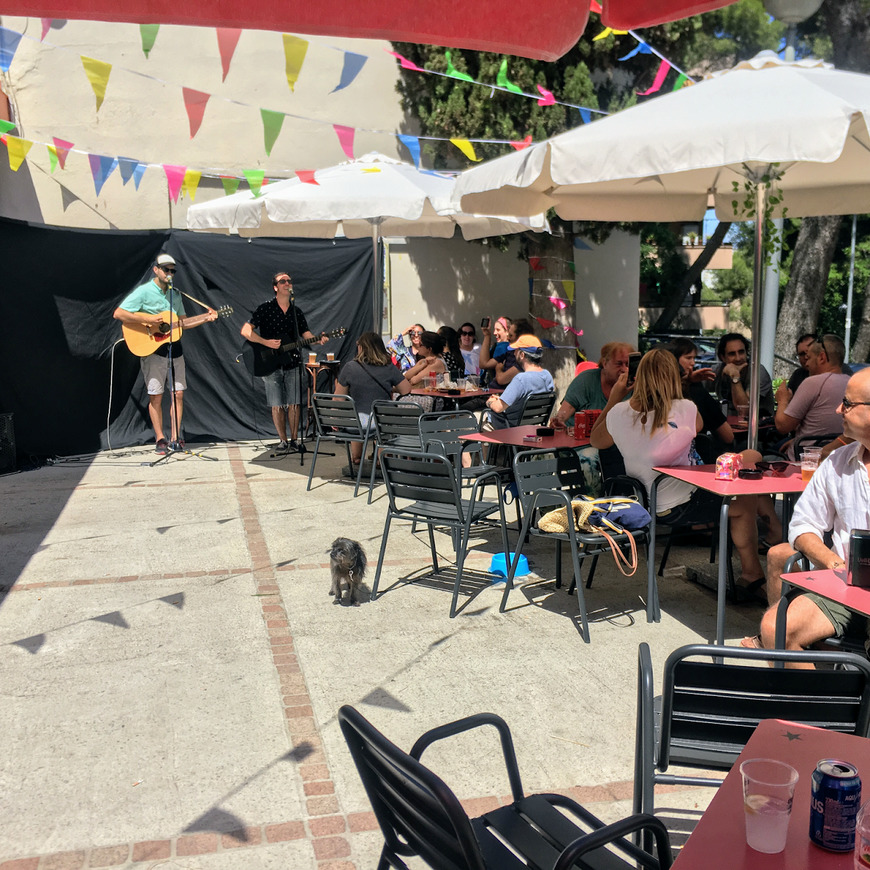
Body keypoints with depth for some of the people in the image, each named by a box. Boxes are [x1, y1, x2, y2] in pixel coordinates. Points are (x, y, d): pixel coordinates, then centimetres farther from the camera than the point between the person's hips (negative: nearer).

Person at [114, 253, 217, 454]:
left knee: (178, 393, 2)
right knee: (155, 396, -1)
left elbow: (183, 322, 21)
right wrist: (147, 320, -20)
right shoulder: (143, 292, -6)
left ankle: (175, 438, 9)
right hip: (152, 349, -6)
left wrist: (205, 317, 8)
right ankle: (160, 440, 7)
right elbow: (118, 313, -14)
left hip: (174, 348, 6)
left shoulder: (176, 294, 14)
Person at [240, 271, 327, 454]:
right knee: (277, 405, 0)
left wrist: (318, 340, -14)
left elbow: (305, 334, 8)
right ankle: (283, 441, 11)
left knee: (293, 403, 2)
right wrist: (265, 342, -20)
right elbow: (245, 331, -8)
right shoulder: (265, 308, -2)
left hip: (292, 362, 3)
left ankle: (294, 440, 13)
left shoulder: (297, 311, 11)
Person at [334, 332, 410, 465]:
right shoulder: (389, 368, -5)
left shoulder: (350, 367, -5)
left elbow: (338, 398, 2)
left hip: (356, 422, 1)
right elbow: (406, 390, -1)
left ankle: (355, 456, 44)